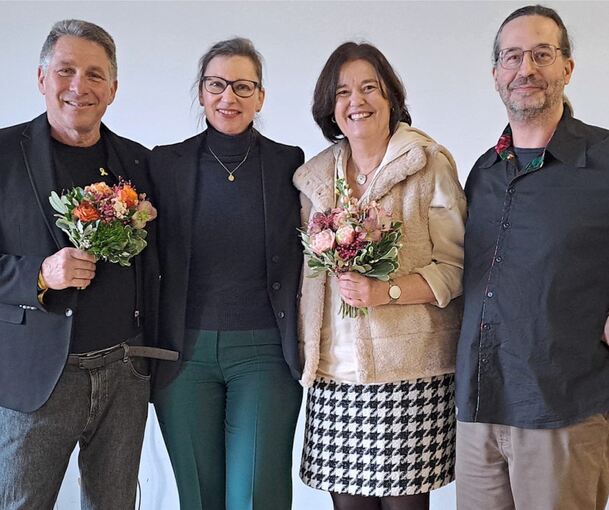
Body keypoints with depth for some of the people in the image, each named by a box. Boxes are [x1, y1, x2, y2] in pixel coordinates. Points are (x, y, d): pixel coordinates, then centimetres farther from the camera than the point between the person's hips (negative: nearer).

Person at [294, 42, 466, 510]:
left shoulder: (430, 165, -2)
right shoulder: (315, 176, 13)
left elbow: (455, 267, -5)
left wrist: (385, 292, -18)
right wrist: (305, 350, 11)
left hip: (410, 369, -3)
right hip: (335, 369, 4)